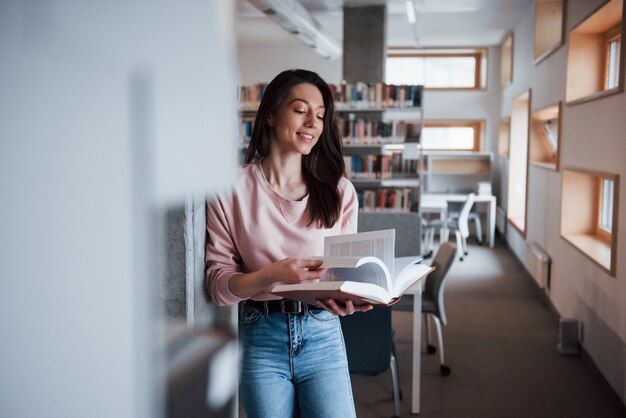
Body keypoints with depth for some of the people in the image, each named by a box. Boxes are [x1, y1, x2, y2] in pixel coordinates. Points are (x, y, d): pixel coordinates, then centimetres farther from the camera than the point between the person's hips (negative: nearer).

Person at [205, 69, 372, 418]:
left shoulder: (340, 191, 1)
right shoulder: (232, 191, -6)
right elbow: (219, 284, -6)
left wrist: (345, 301, -19)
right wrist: (273, 274, -25)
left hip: (323, 336, 2)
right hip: (261, 339, -1)